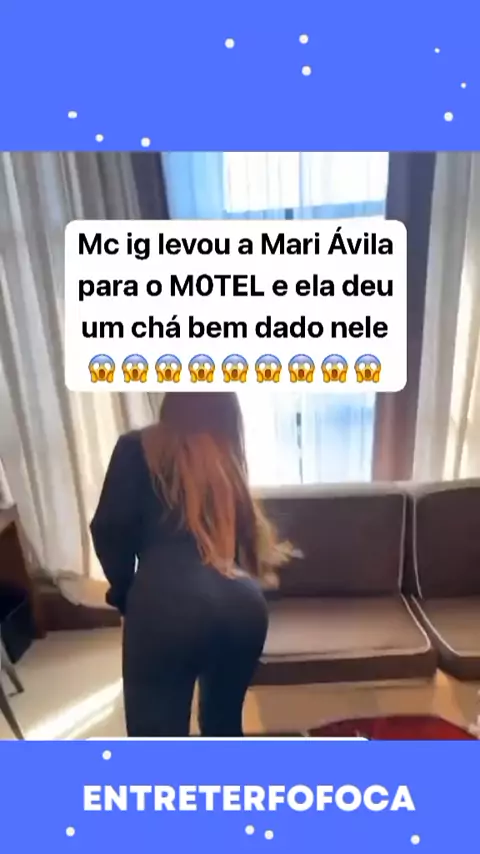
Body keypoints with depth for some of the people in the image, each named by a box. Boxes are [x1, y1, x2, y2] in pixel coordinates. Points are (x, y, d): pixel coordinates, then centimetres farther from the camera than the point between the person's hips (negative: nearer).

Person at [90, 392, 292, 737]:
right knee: (224, 724, 27)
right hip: (243, 604, 5)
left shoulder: (138, 449, 12)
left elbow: (109, 528, 2)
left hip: (168, 605, -5)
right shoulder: (227, 459, 24)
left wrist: (124, 591, 17)